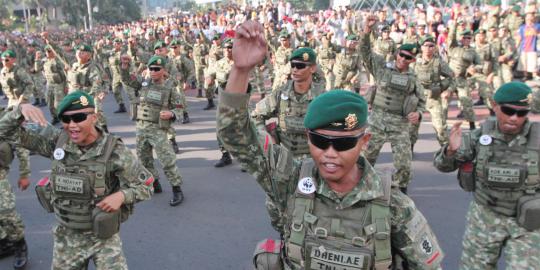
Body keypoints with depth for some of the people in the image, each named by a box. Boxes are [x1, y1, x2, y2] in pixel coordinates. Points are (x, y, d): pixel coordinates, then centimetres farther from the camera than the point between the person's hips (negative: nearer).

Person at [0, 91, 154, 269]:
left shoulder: (115, 151, -21)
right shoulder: (57, 140, -12)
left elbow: (146, 185, -12)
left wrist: (121, 195, -30)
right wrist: (21, 109, -26)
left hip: (103, 236, -3)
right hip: (66, 235, 4)